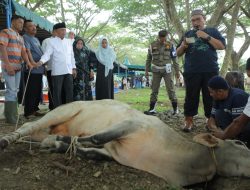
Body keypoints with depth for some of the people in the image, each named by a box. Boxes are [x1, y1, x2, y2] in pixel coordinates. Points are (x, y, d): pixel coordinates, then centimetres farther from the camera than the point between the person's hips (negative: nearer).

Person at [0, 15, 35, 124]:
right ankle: (11, 117, -5)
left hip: (18, 67, 8)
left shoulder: (20, 38, 20)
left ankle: (12, 115, 17)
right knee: (11, 90, -10)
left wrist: (28, 63, -9)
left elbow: (23, 52, 10)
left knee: (15, 91, 10)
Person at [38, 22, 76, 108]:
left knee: (69, 91, 7)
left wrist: (74, 68, 14)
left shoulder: (68, 42, 15)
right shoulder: (52, 41, 0)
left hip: (68, 71, 5)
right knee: (57, 92, 1)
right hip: (57, 71, -4)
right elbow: (47, 54, -10)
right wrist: (41, 61, -28)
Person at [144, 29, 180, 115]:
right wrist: (146, 71, 5)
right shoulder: (152, 45, 1)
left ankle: (175, 108, 9)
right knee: (154, 90, 2)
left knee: (170, 89, -3)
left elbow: (174, 59, 2)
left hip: (167, 70, -1)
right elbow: (148, 59, 7)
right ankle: (152, 109, 6)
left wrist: (177, 71, 1)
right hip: (156, 71, 2)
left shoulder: (170, 45, -2)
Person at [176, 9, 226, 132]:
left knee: (211, 97, 2)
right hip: (191, 72, 1)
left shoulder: (213, 31, 13)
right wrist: (183, 46, -7)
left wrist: (207, 37, -10)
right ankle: (189, 121, 7)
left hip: (210, 71, -1)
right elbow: (178, 53, 15)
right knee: (191, 97, 1)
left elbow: (222, 46, -1)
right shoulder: (188, 34, 17)